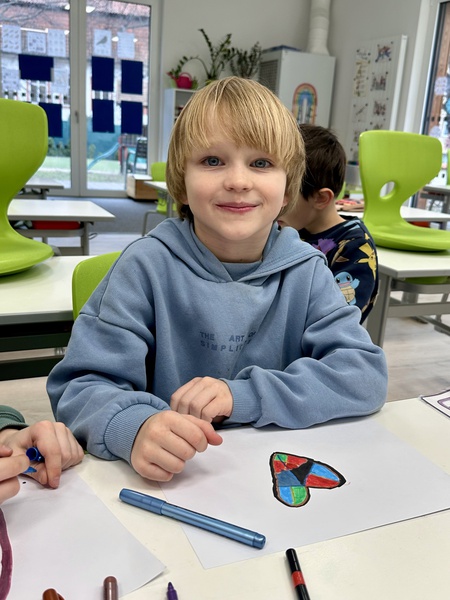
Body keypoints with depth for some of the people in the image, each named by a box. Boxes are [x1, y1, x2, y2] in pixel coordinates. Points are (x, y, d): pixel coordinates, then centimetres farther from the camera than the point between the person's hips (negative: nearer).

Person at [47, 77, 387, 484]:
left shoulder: (306, 271, -1)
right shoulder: (148, 266, -8)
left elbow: (367, 374, -8)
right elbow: (81, 385, -10)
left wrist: (243, 394, -20)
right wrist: (134, 427, -32)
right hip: (165, 480, 0)